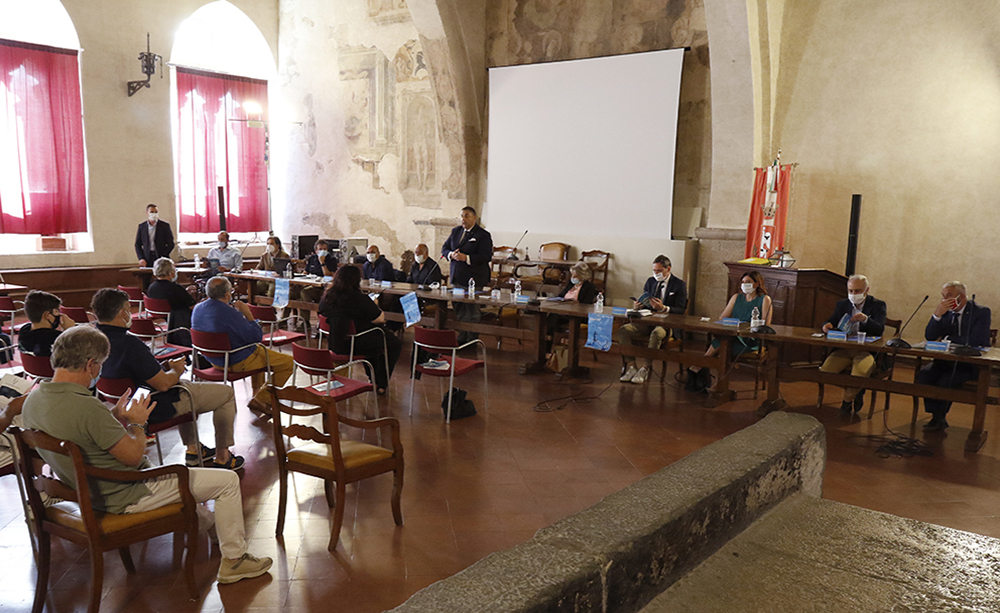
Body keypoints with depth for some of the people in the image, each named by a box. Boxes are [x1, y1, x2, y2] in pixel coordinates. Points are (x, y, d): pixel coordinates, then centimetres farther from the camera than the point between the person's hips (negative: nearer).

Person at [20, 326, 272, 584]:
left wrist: (116, 417, 6)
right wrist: (137, 422, -7)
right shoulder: (86, 407, -33)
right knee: (228, 480, -3)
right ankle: (234, 559, 11)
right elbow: (133, 456, -24)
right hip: (125, 497, -10)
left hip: (86, 491, 10)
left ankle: (202, 520, 51)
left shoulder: (33, 400, -4)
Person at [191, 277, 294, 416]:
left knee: (259, 349, 36)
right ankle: (261, 400, -1)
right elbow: (256, 337, -25)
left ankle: (257, 393, 39)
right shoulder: (229, 313, -30)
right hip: (237, 362, -9)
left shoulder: (198, 308, -3)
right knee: (288, 363, -4)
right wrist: (247, 313, -14)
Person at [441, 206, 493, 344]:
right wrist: (451, 254, -7)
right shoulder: (456, 231, 13)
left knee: (472, 310, 0)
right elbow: (444, 248, 16)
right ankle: (461, 338, 24)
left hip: (473, 279, -7)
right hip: (456, 278, 7)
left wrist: (466, 258, -23)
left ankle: (472, 340, 9)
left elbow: (486, 257, -16)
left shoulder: (483, 235, -7)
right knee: (458, 309, 13)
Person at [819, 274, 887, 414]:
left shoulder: (878, 305, 3)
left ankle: (847, 399, -4)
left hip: (866, 351, -4)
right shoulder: (842, 304, 15)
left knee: (860, 372, -36)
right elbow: (830, 322, 12)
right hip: (844, 349, 4)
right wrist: (827, 325, -14)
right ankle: (856, 393, 5)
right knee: (825, 369, -22)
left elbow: (879, 330, -11)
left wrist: (865, 319, -32)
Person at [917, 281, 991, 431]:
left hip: (971, 364, -5)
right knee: (923, 374, -22)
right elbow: (929, 337, -2)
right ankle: (936, 417, -13)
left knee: (946, 380, -29)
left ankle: (940, 418, -4)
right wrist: (937, 314, -16)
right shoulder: (946, 312, 8)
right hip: (947, 360, 5)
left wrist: (946, 339, -8)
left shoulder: (981, 312, -7)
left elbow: (973, 341, -20)